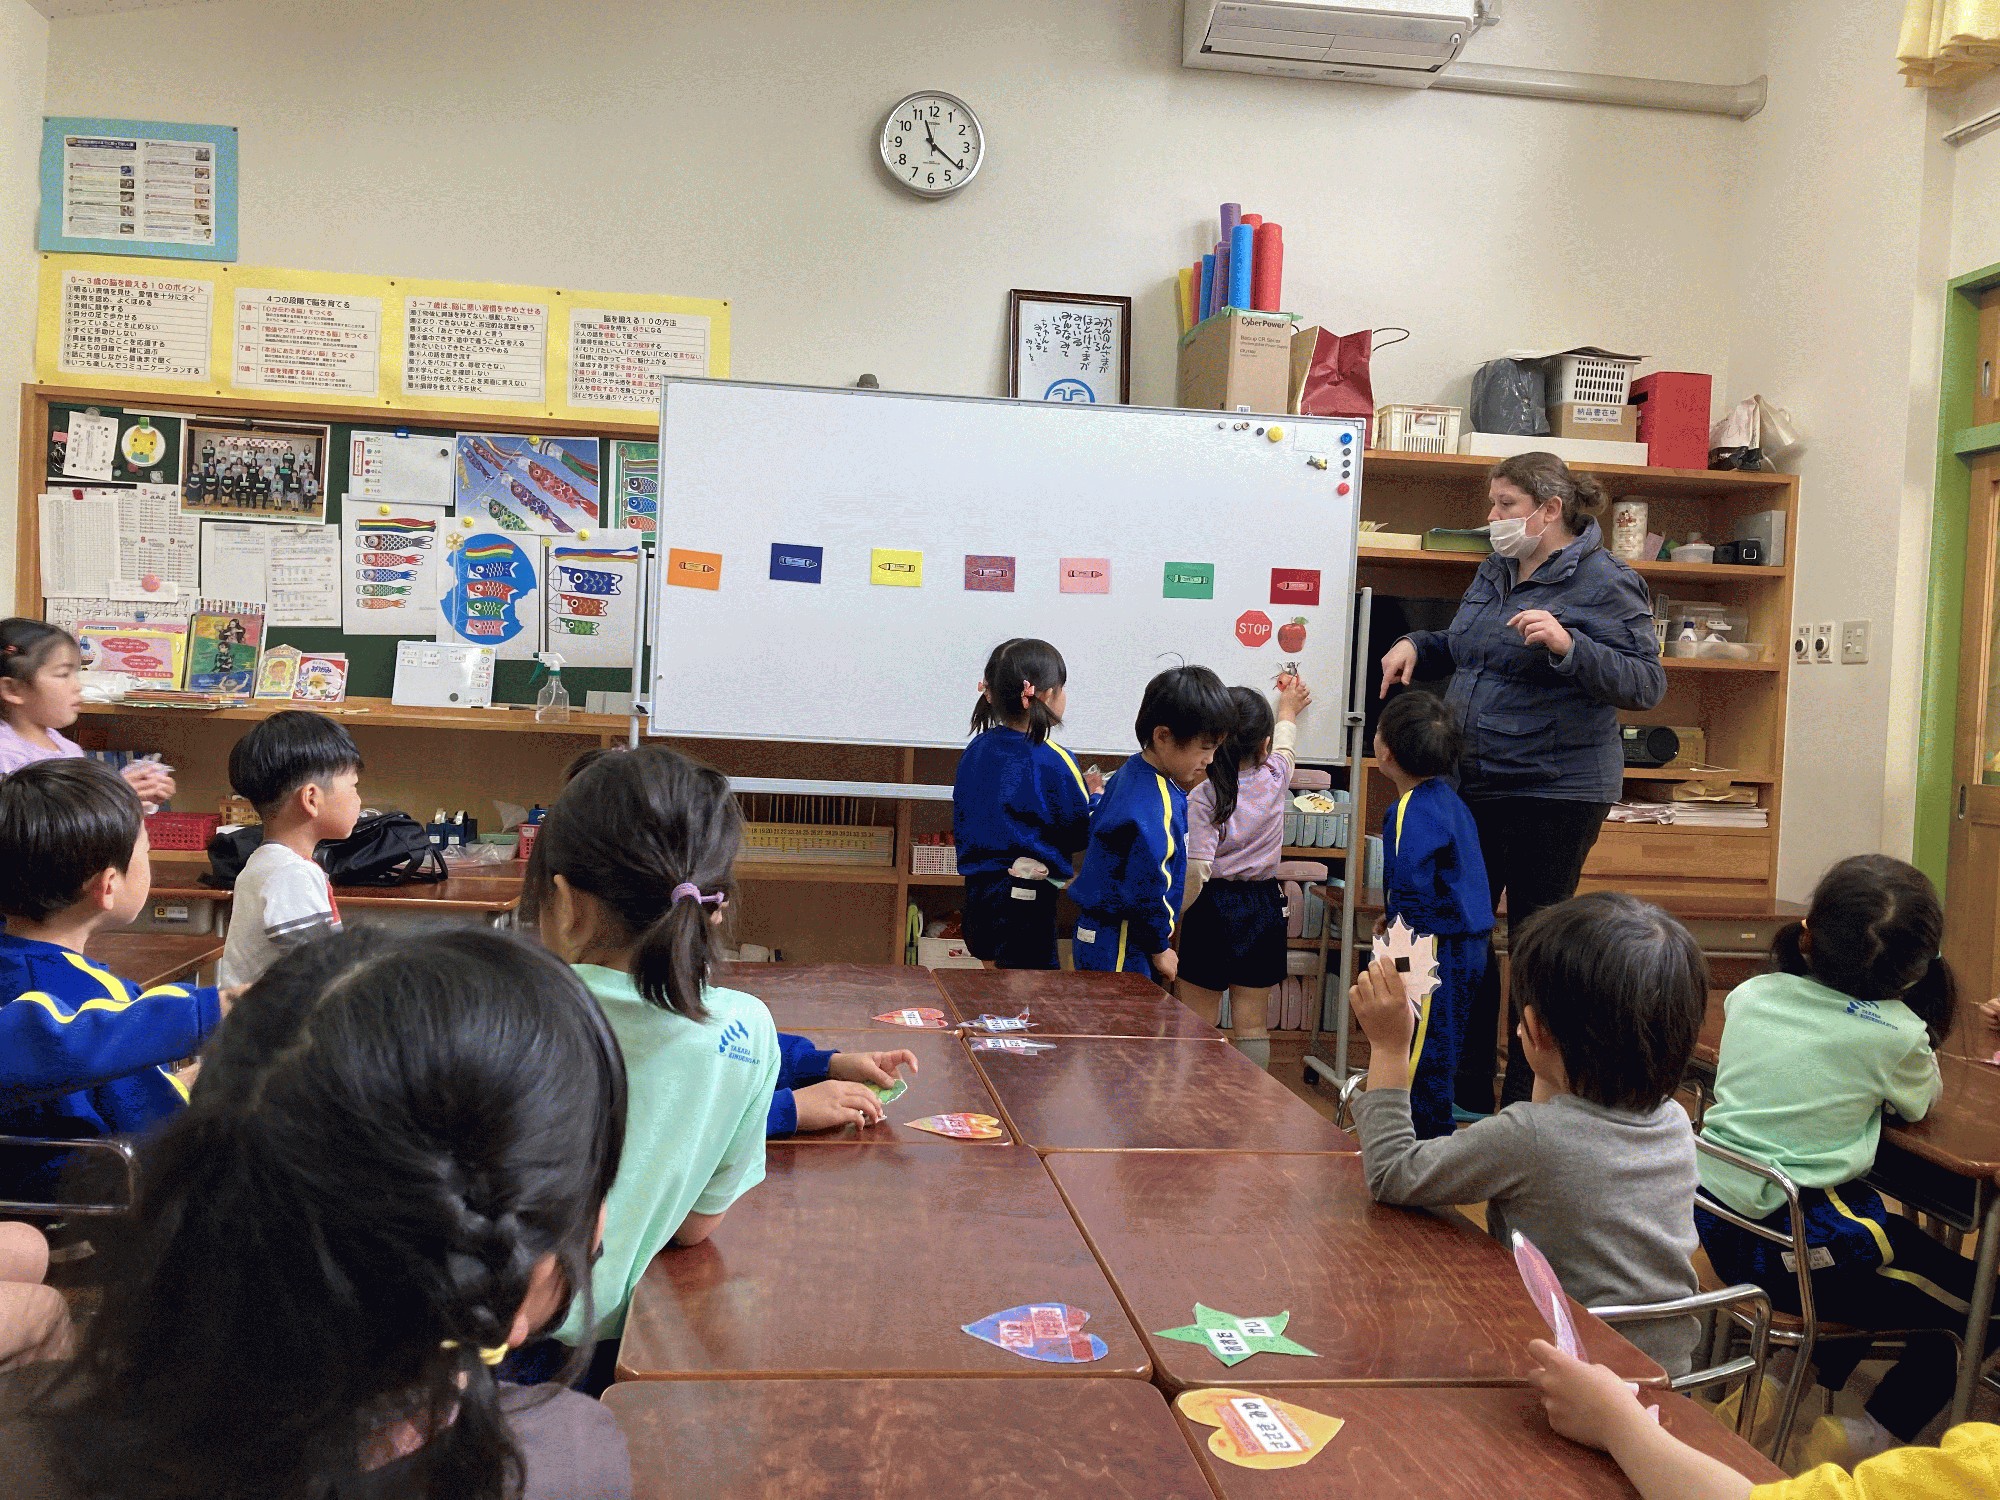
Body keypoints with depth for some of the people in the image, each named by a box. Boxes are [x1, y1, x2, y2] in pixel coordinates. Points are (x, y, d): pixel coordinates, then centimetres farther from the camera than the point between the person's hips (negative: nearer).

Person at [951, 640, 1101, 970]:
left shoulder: (977, 748, 3)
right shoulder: (1052, 762, -16)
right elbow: (1081, 835, -7)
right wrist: (1094, 795, 10)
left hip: (978, 891, 7)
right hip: (1026, 897, -7)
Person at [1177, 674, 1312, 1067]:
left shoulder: (1202, 799, -16)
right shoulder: (1276, 780, -2)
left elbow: (1194, 873, -21)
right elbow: (1283, 746, 22)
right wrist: (1288, 710, 43)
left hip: (1212, 910, -4)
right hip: (1265, 907, 4)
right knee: (1252, 1025, 11)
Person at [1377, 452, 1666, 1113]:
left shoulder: (1604, 583, -10)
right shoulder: (1495, 572, 13)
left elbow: (1647, 684, -17)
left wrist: (1566, 645, -29)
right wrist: (1417, 644, 9)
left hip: (1555, 791, -8)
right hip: (1474, 785, 8)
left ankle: (1526, 1102, 14)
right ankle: (1468, 1092, 24)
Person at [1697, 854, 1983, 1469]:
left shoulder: (1750, 995, 0)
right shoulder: (1895, 1033, -12)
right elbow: (1924, 1102, 9)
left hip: (1711, 1230, 6)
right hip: (1793, 1252, -6)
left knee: (1891, 1238, 31)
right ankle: (1870, 1432, 10)